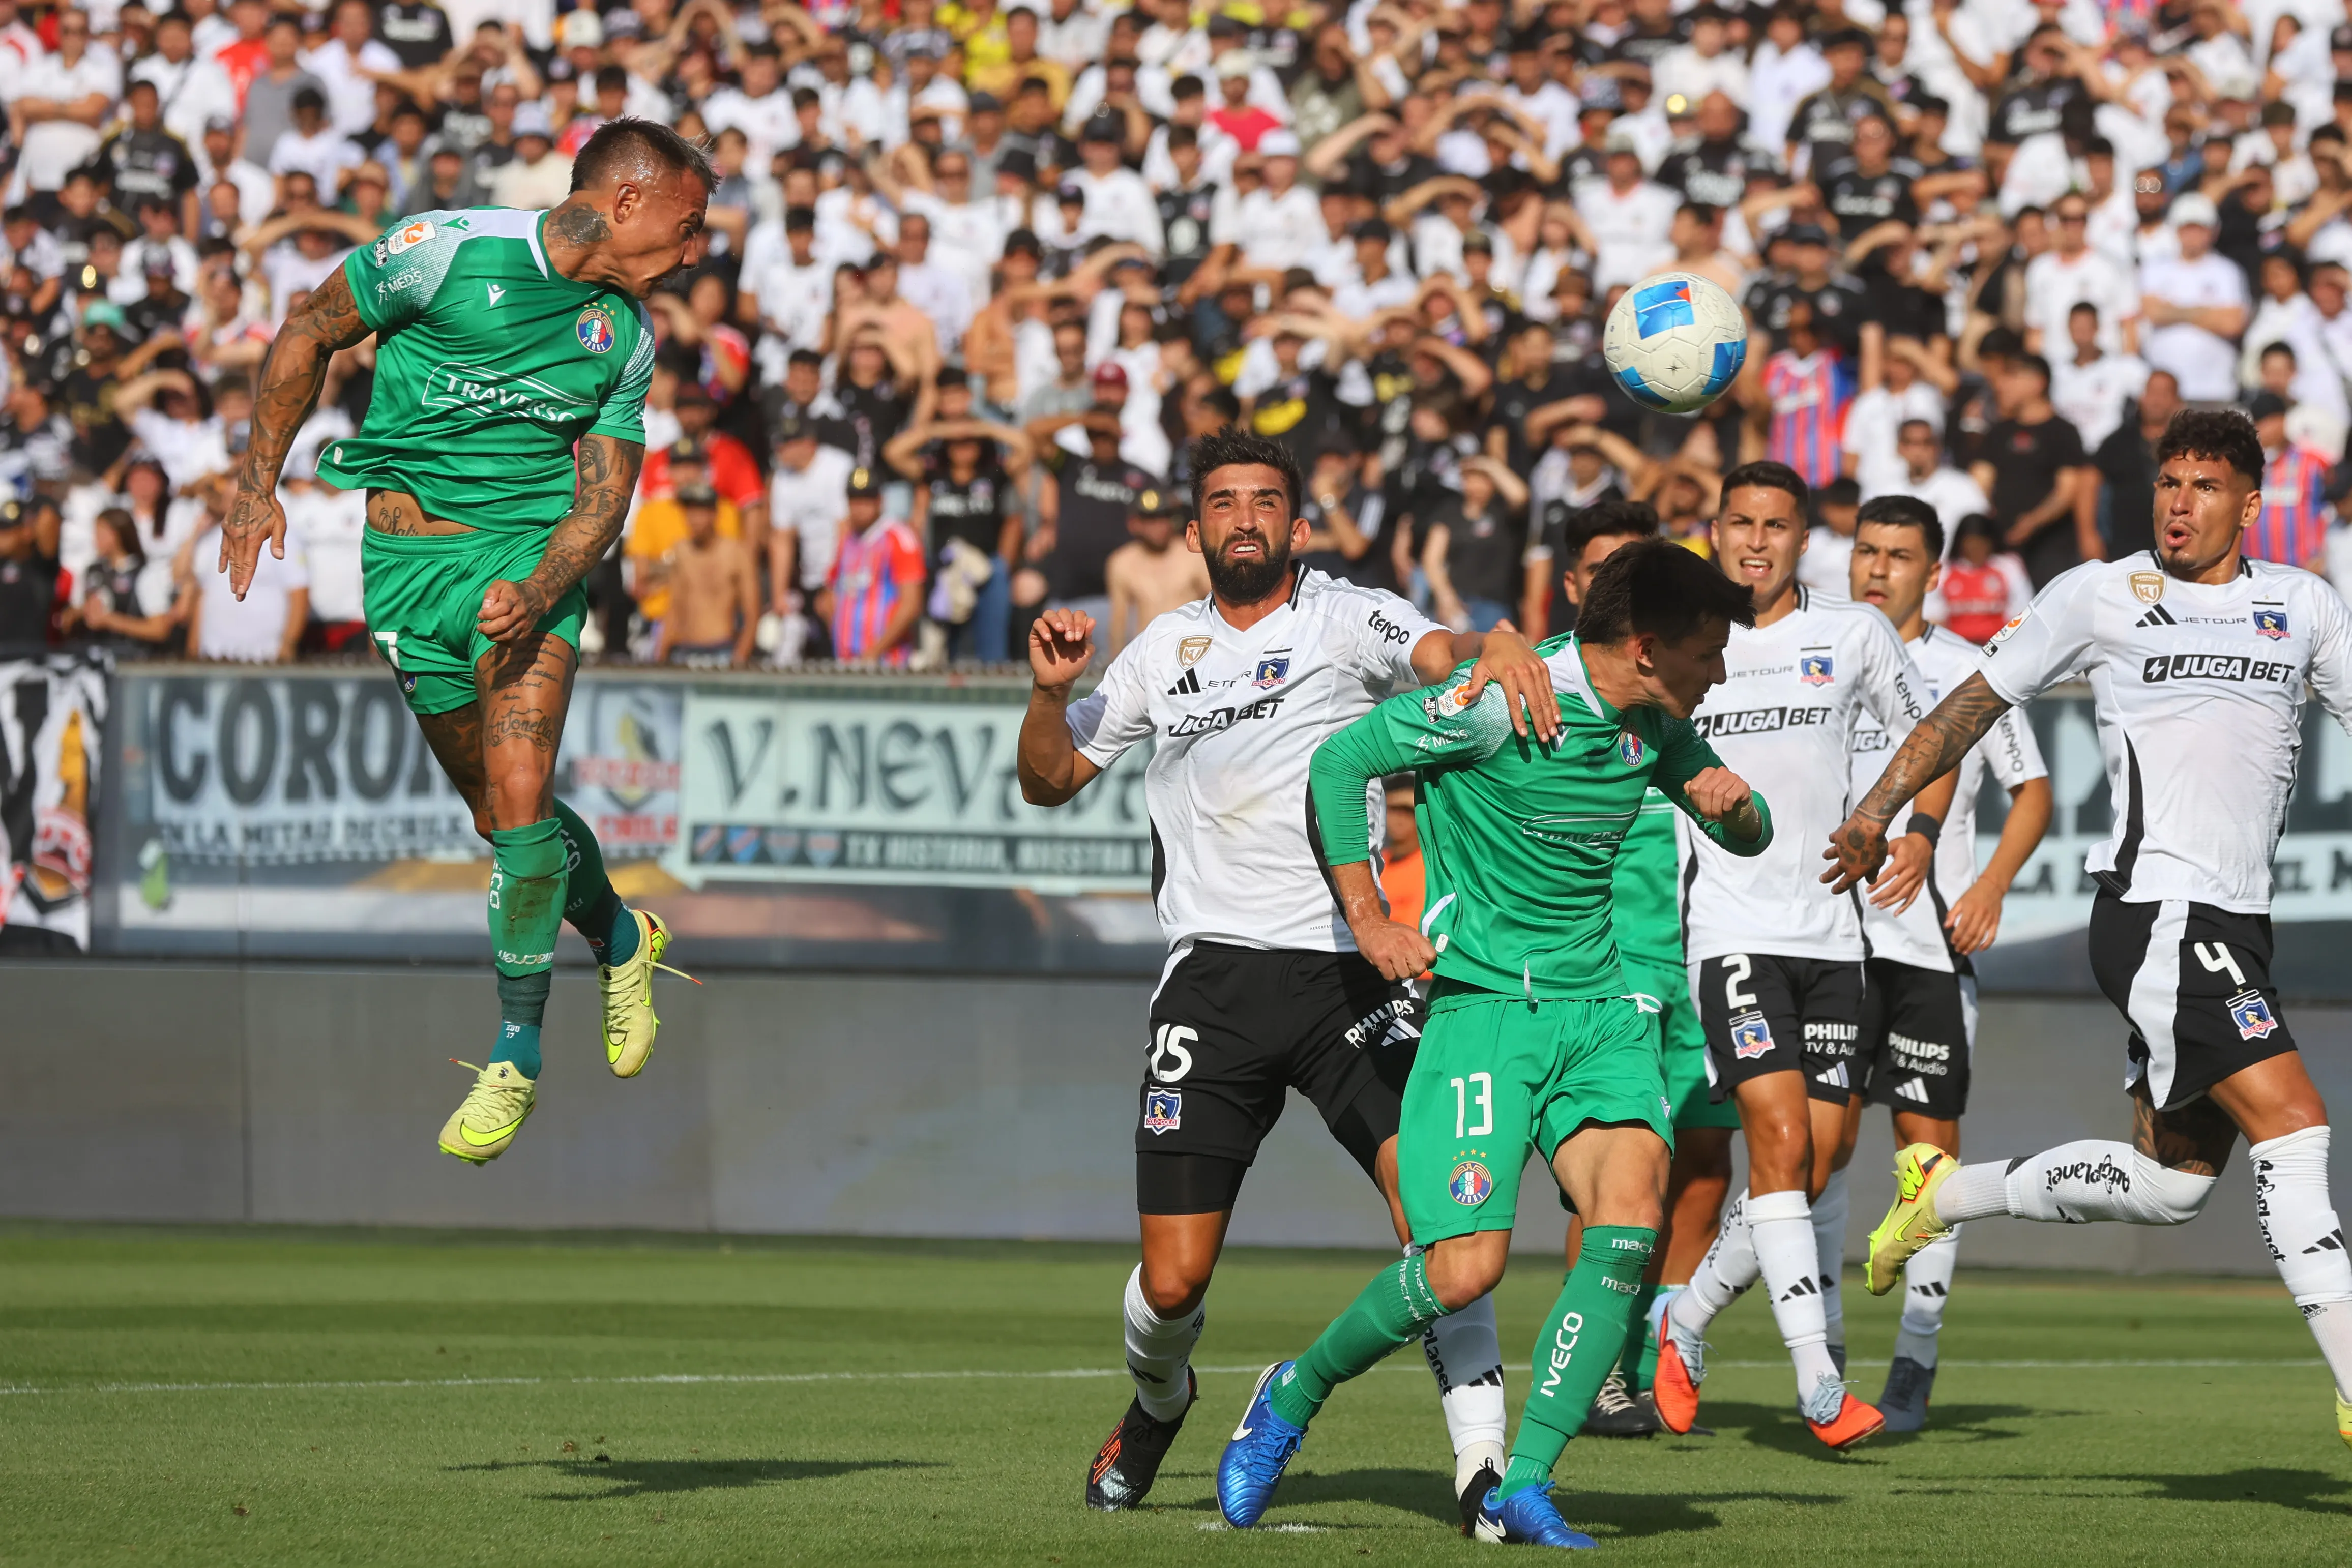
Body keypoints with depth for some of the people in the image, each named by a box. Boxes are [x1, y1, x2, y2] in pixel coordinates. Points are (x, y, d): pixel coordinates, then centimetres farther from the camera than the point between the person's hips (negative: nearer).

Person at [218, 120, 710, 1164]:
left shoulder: (627, 334, 3)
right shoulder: (450, 252, -11)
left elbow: (604, 496, 3)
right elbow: (309, 335, 0)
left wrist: (540, 592, -16)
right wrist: (259, 481, -4)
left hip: (531, 548, 1)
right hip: (405, 558, -1)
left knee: (519, 802, -17)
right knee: (500, 818, 6)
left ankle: (515, 1058, -7)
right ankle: (620, 937, 35)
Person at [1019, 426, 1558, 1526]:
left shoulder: (1344, 619, 2)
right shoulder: (1163, 651, 14)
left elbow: (1439, 652, -19)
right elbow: (1049, 781, 23)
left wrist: (1499, 648, -43)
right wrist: (1051, 691, 3)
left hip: (1352, 969, -3)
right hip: (1214, 972, 3)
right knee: (1172, 1282, 0)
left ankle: (1483, 1466, -20)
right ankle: (1157, 1403, 35)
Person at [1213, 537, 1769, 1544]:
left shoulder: (1655, 726, 6)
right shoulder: (1500, 704, -15)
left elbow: (1749, 839, 20)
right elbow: (1340, 760, -7)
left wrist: (1733, 802, -4)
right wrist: (1366, 918, -7)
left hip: (1598, 1006, 6)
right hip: (1483, 1002, -6)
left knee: (1632, 1216, -18)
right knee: (1465, 1266, -15)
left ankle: (1524, 1488, -12)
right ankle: (1294, 1398, 15)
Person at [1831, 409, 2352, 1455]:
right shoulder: (2098, 597, 3)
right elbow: (1976, 702, 12)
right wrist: (1875, 813, 10)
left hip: (2235, 926, 6)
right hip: (2157, 909, -6)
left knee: (2169, 1183, 11)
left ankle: (1948, 1193, 31)